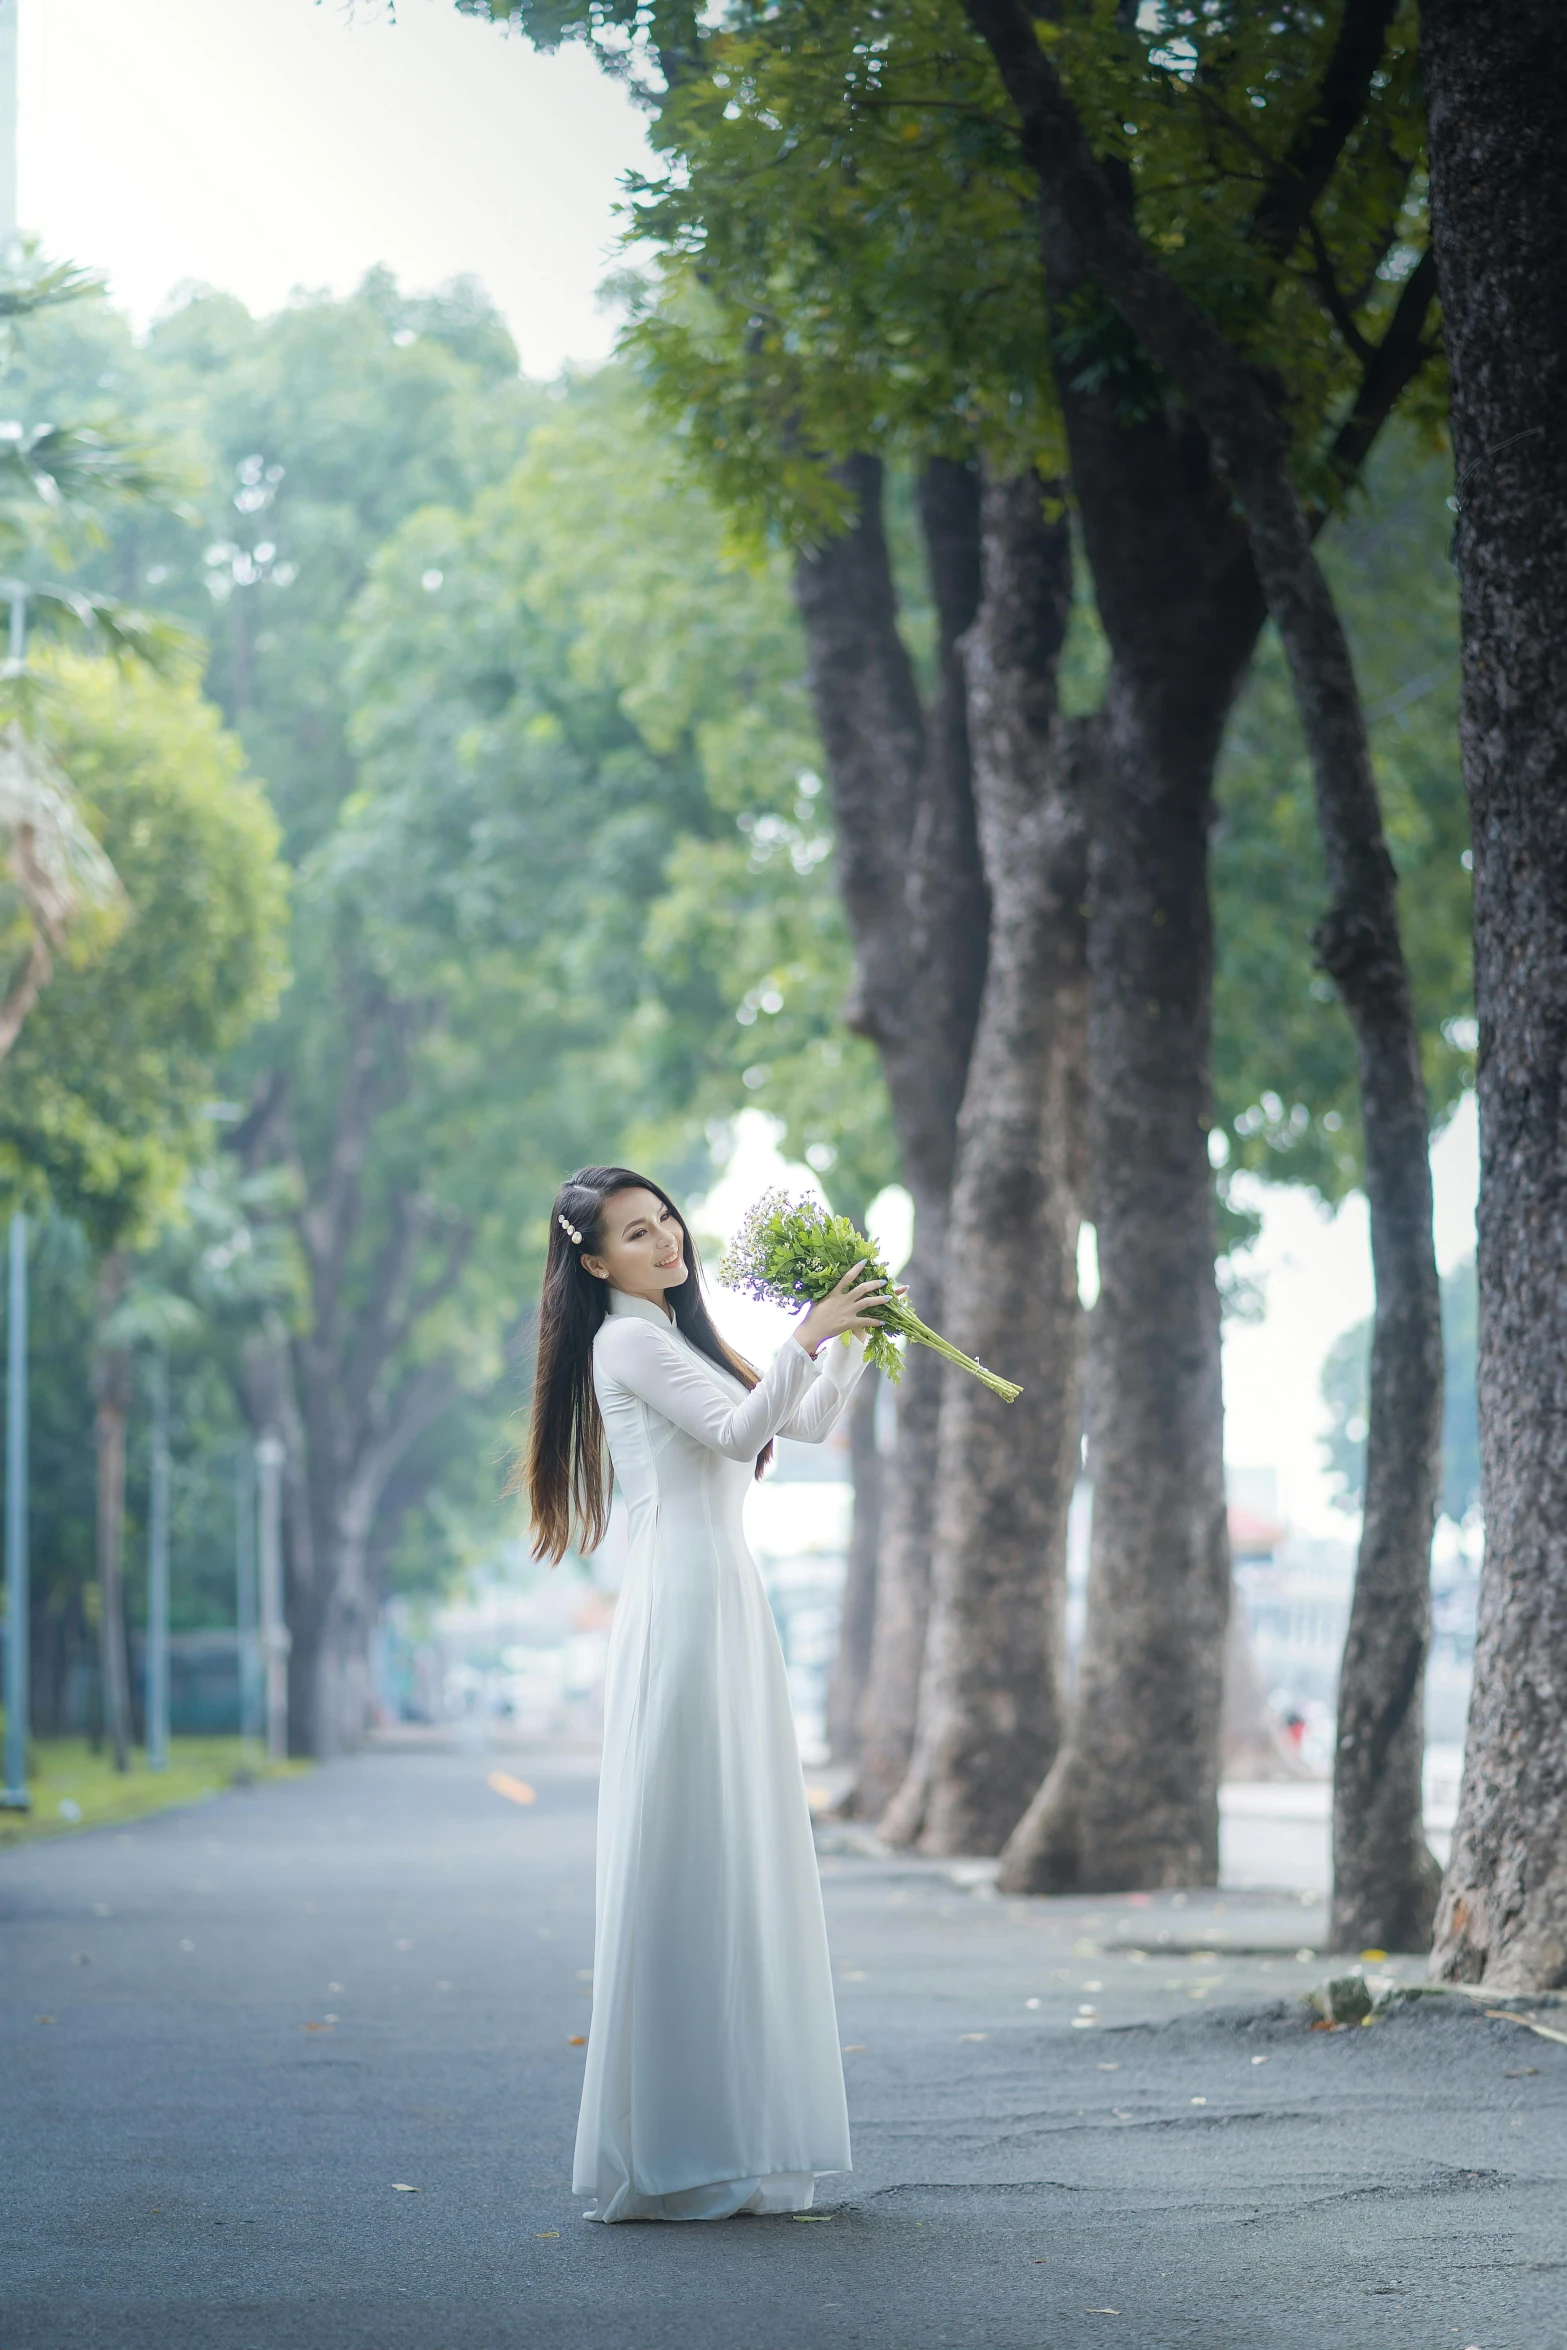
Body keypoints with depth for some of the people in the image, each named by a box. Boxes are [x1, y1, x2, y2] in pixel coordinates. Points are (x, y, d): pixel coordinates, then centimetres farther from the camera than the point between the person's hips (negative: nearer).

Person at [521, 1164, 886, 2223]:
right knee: (688, 1866, -10)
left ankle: (731, 2136, 12)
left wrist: (849, 1337, 11)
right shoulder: (628, 1340, -6)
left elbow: (807, 1423, 24)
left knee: (742, 1862, 9)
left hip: (729, 1605, 10)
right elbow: (736, 1431, -18)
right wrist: (806, 1337, -24)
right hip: (683, 1609, -10)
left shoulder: (684, 1338, 22)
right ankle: (672, 2155, -8)